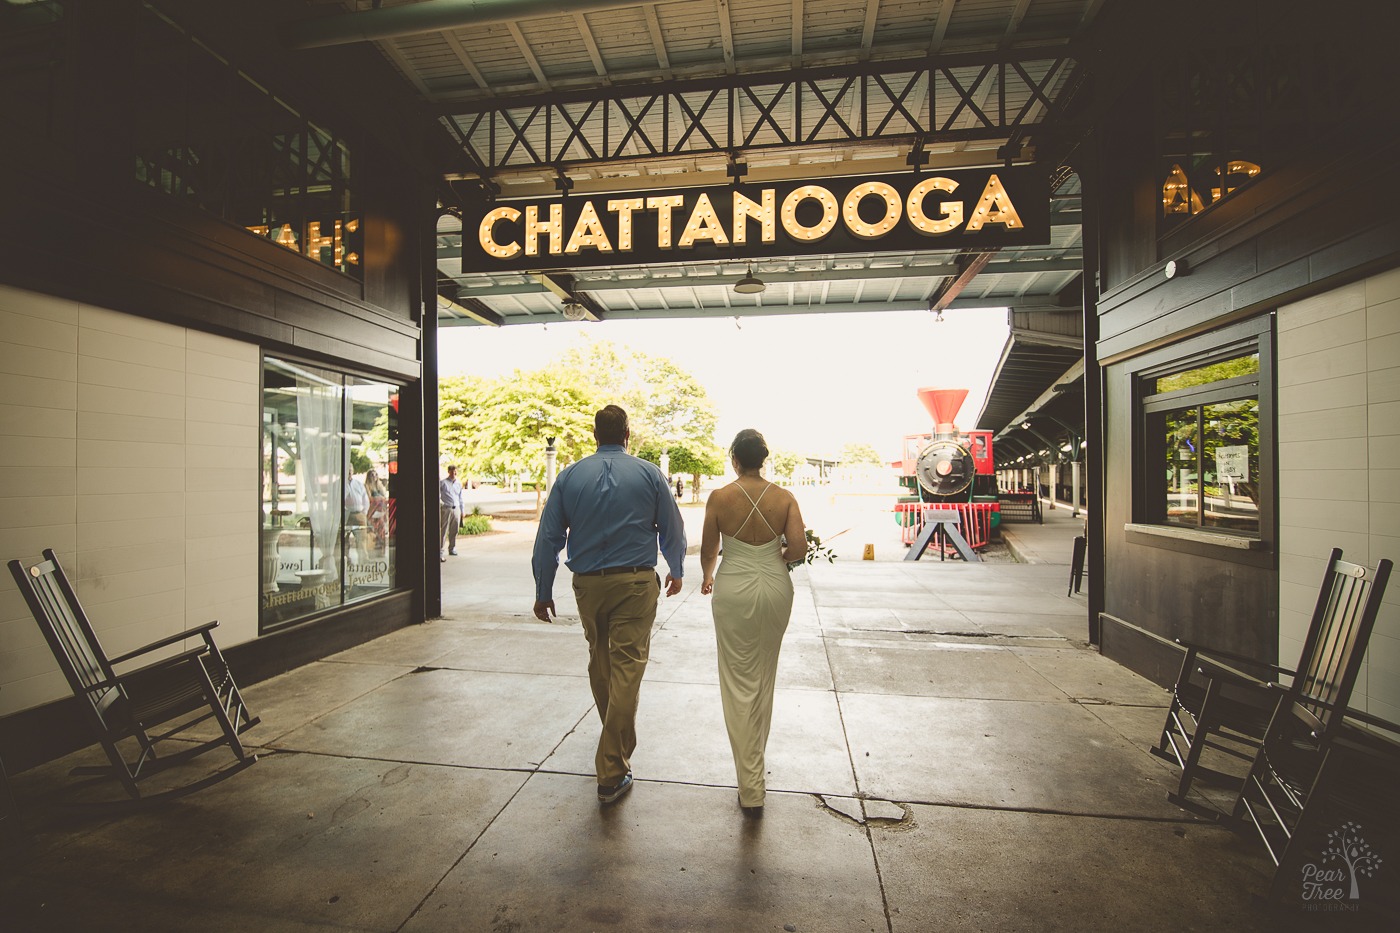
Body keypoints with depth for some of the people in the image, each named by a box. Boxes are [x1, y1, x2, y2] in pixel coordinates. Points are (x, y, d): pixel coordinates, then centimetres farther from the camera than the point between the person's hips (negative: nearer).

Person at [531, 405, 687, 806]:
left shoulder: (570, 475, 1)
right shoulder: (649, 474, -2)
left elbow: (548, 536, 1)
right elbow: (672, 530, 4)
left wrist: (543, 591, 10)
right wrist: (676, 571, 21)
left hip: (587, 583, 3)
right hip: (636, 582, -3)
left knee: (599, 660, 21)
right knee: (627, 667, 0)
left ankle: (616, 742, 44)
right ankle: (612, 772, 4)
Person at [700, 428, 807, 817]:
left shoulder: (719, 497, -8)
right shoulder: (784, 497, -5)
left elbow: (708, 551, -1)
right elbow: (798, 548, -11)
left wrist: (708, 576, 20)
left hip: (733, 590, -2)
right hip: (775, 588, 3)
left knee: (739, 684, 6)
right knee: (764, 678, 21)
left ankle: (751, 789, 11)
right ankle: (754, 760, 39)